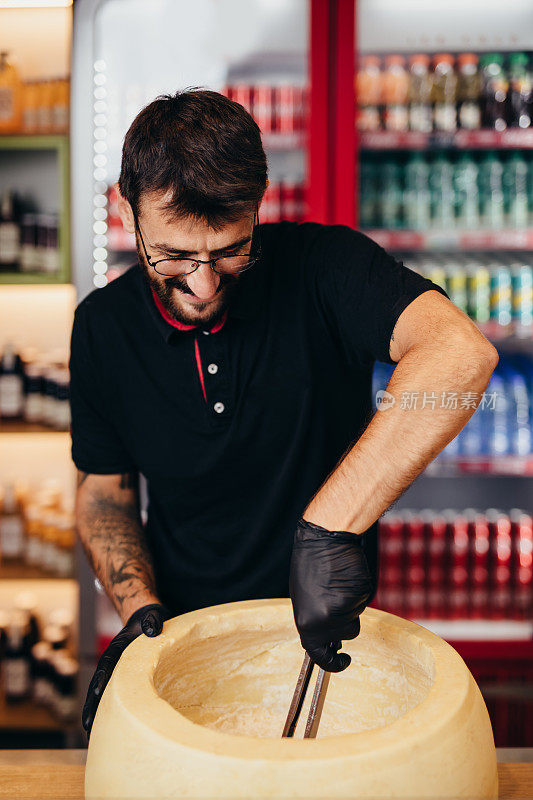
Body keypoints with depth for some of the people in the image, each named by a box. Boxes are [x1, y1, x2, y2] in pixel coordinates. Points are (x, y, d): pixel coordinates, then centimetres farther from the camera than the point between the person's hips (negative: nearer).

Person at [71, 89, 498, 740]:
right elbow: (104, 489, 8)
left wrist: (327, 527, -41)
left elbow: (462, 352, -35)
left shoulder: (323, 265, -16)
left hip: (330, 631, -2)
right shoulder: (103, 326, -3)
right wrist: (140, 607, -10)